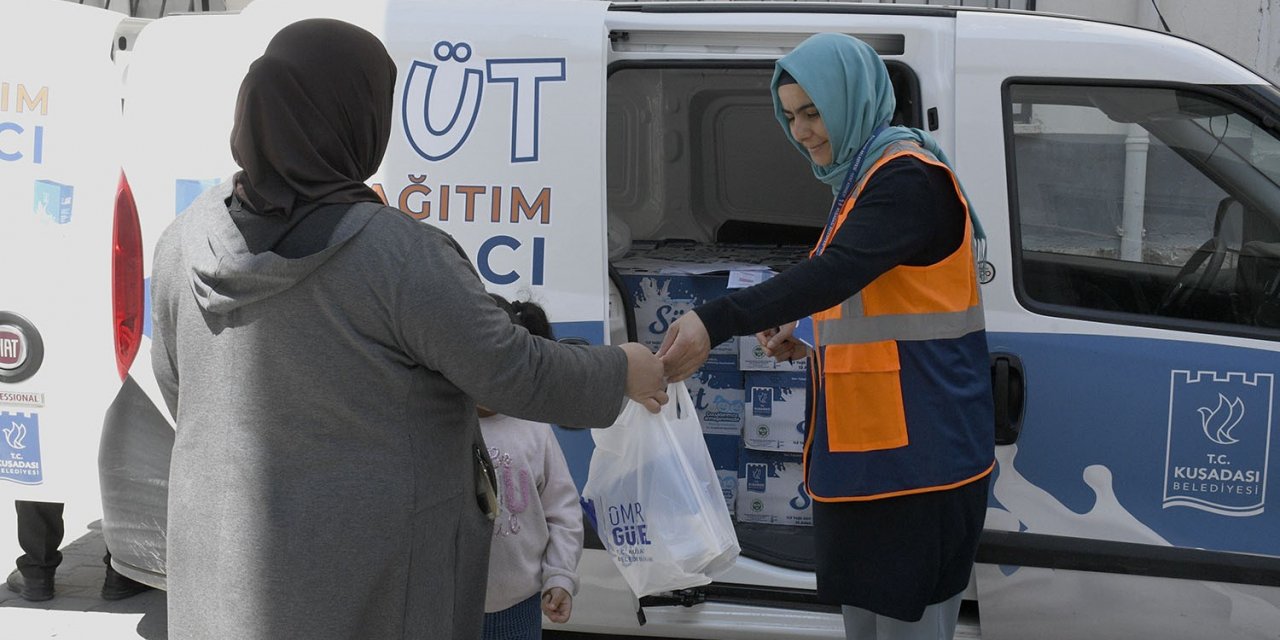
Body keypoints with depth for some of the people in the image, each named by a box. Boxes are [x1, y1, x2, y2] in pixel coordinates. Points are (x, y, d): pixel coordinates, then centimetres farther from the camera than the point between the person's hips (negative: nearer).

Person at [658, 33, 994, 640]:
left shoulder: (909, 178, -15)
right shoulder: (859, 178, 16)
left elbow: (836, 271, -31)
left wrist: (714, 322, -40)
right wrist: (804, 332, 8)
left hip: (918, 453, -10)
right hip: (864, 449, 10)